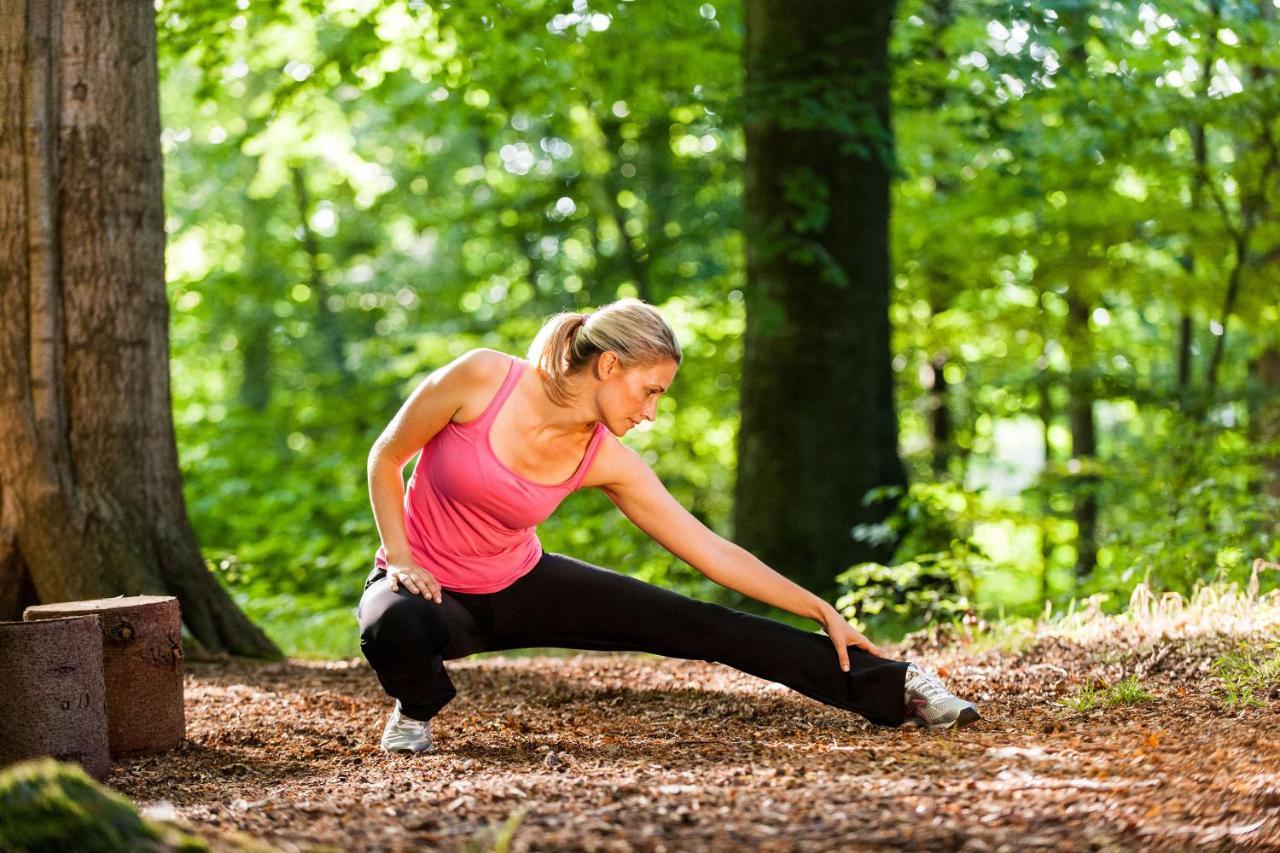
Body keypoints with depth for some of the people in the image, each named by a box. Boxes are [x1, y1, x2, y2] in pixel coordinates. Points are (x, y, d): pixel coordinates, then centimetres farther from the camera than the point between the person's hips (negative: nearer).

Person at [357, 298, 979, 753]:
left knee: (698, 626, -6)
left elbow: (710, 551, -9)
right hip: (427, 586, -3)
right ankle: (415, 711, -5)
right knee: (396, 629, -42)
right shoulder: (481, 378, -24)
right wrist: (400, 559, -18)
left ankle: (895, 689, 0)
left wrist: (821, 611, -8)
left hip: (519, 584, 3)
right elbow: (386, 459, -10)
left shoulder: (608, 463, -14)